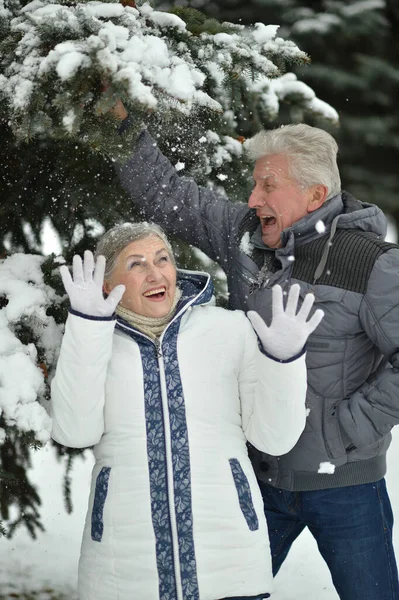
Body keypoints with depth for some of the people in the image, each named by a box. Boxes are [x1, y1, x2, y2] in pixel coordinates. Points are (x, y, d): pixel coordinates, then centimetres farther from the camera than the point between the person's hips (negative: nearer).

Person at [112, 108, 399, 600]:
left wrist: (345, 430, -19)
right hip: (258, 473, 5)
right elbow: (166, 196, 11)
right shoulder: (245, 236, 2)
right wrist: (124, 123, 4)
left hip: (344, 483, -5)